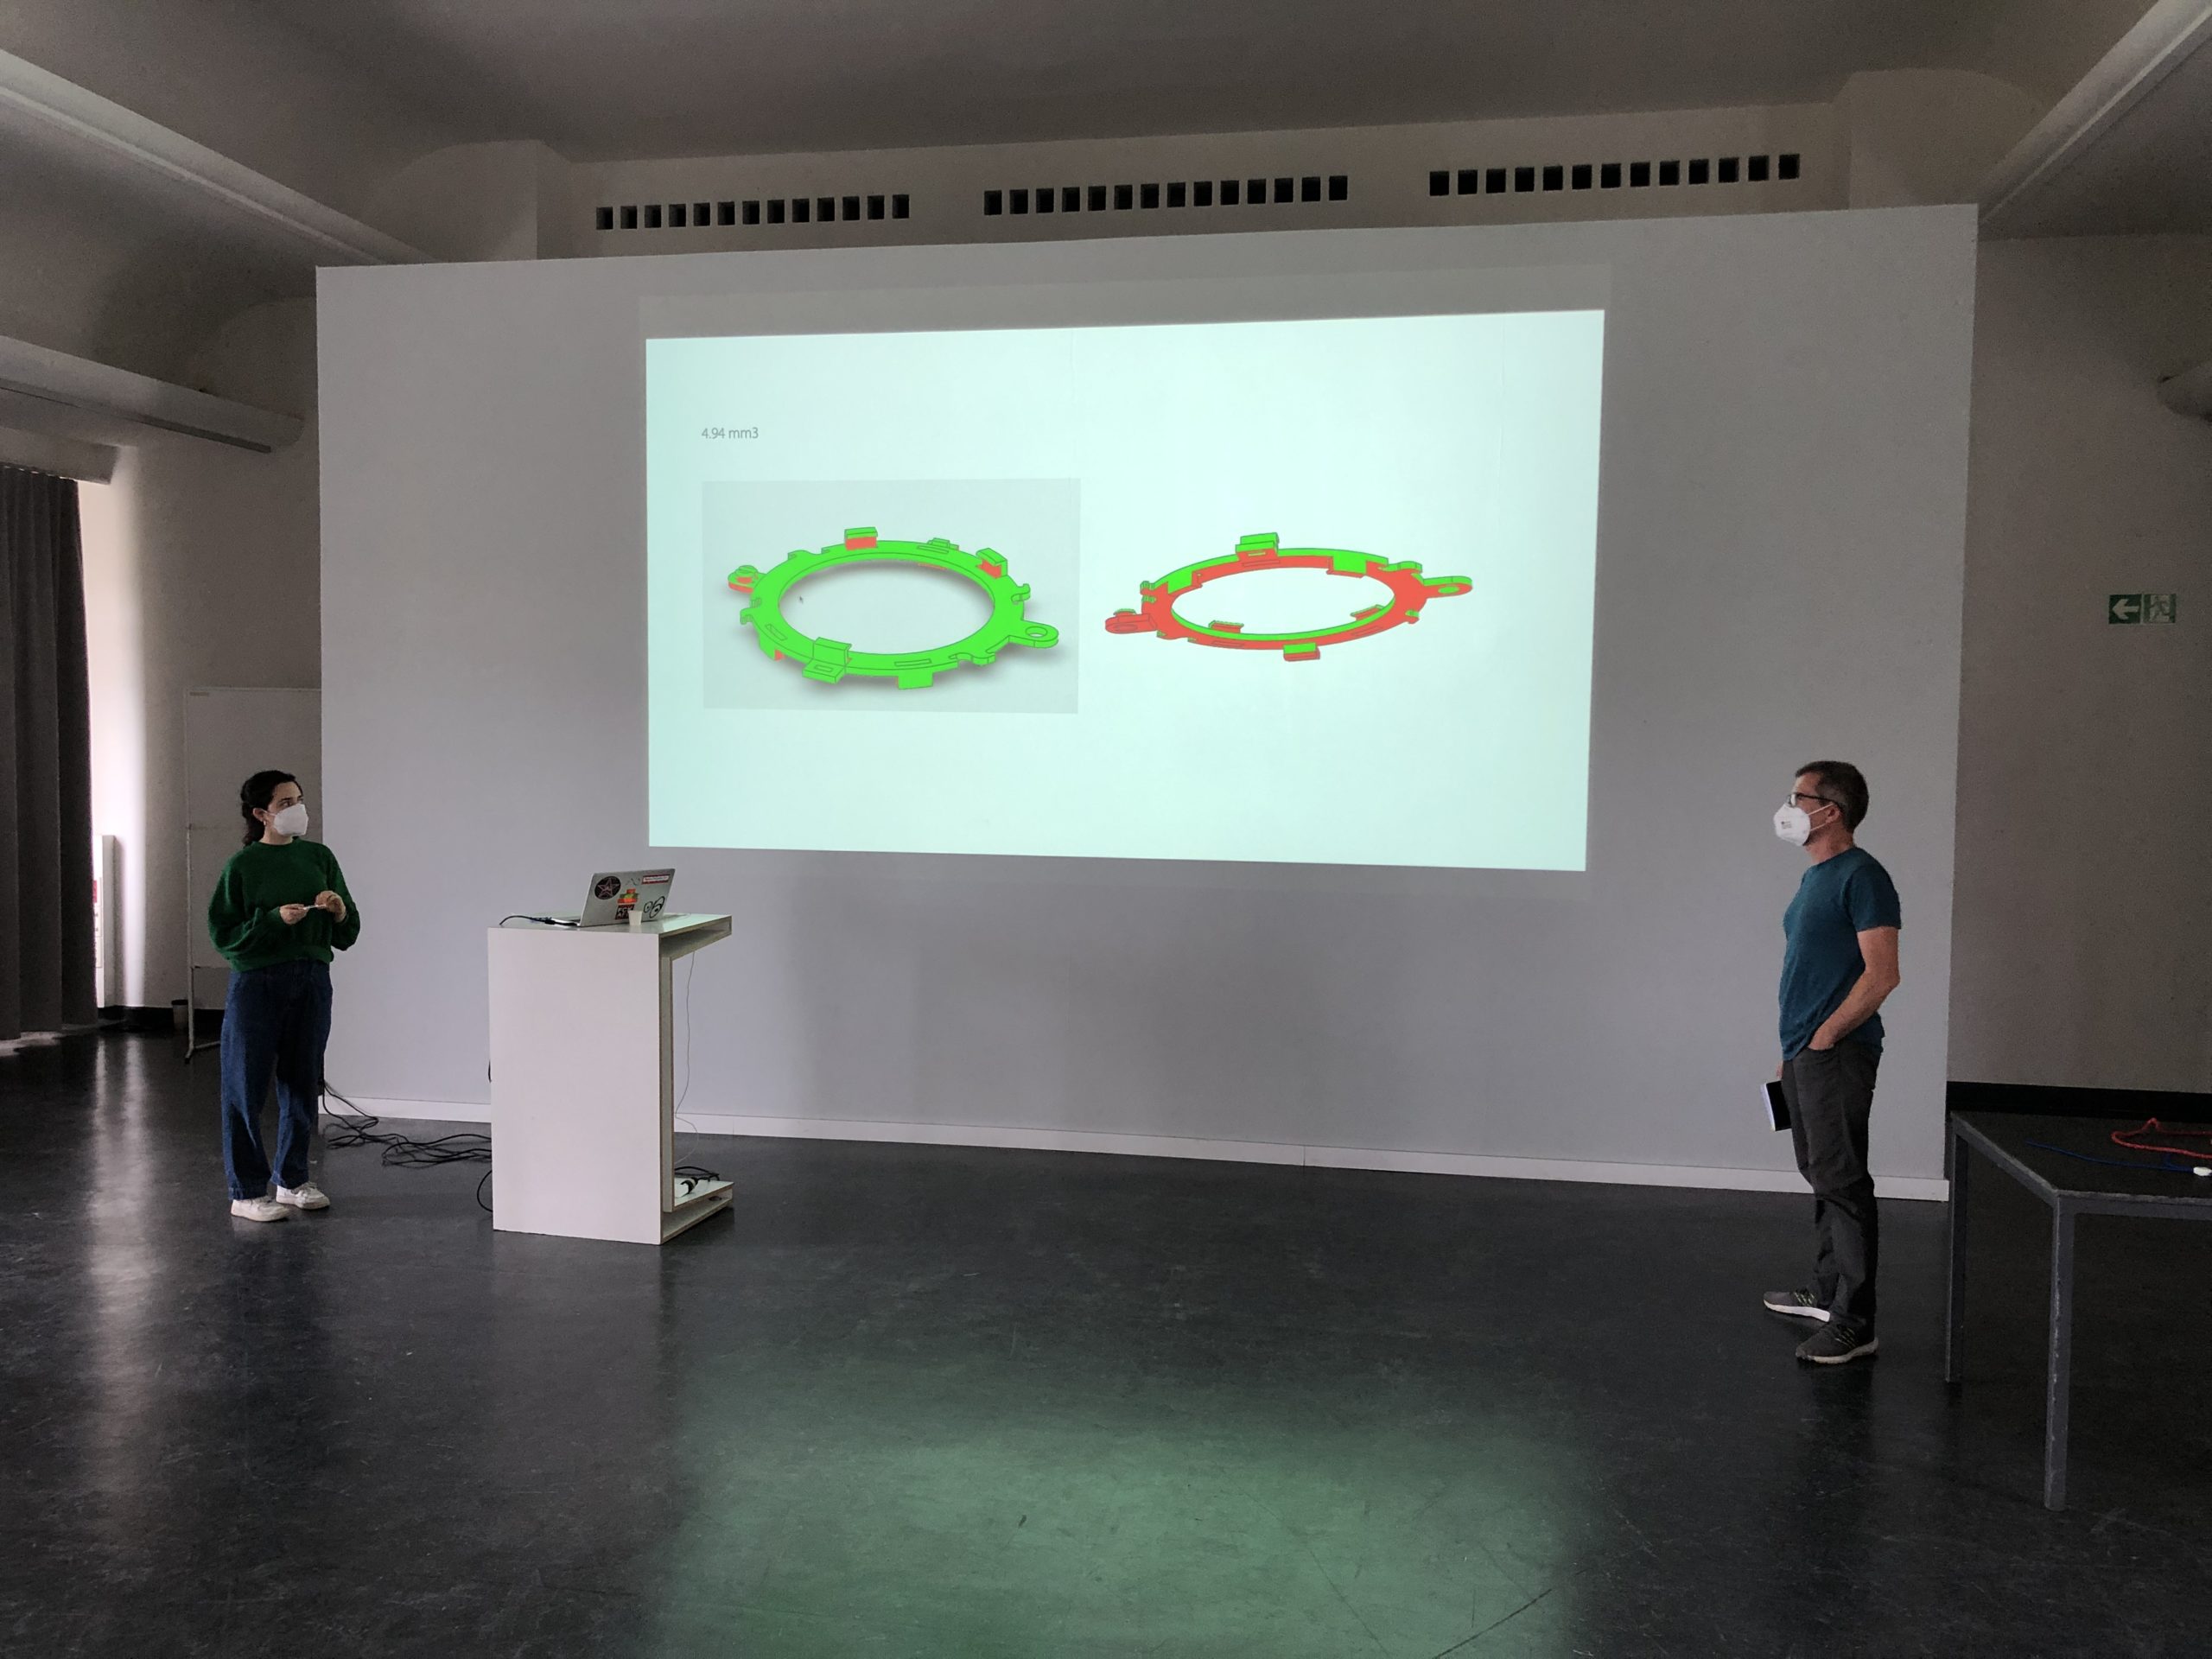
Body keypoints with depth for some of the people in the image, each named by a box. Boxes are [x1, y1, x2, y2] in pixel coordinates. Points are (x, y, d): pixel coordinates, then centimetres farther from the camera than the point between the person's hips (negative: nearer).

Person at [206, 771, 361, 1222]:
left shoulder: (319, 857, 7)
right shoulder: (243, 865, -4)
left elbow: (348, 935, 11)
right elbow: (222, 934, -7)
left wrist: (340, 911, -10)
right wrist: (273, 918, -18)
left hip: (312, 981, 4)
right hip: (257, 982, -4)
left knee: (302, 1083, 11)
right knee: (246, 1087, 1)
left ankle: (293, 1180, 24)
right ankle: (247, 1192, 10)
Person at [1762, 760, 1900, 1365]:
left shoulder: (1862, 877, -13)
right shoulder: (1814, 877, 16)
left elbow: (1882, 974, -19)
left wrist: (1825, 1035, -16)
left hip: (1836, 1054, -10)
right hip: (1805, 1052, 10)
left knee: (1841, 1180, -8)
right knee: (1821, 1174, 17)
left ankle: (1854, 1324, -3)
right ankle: (1827, 1291, 29)